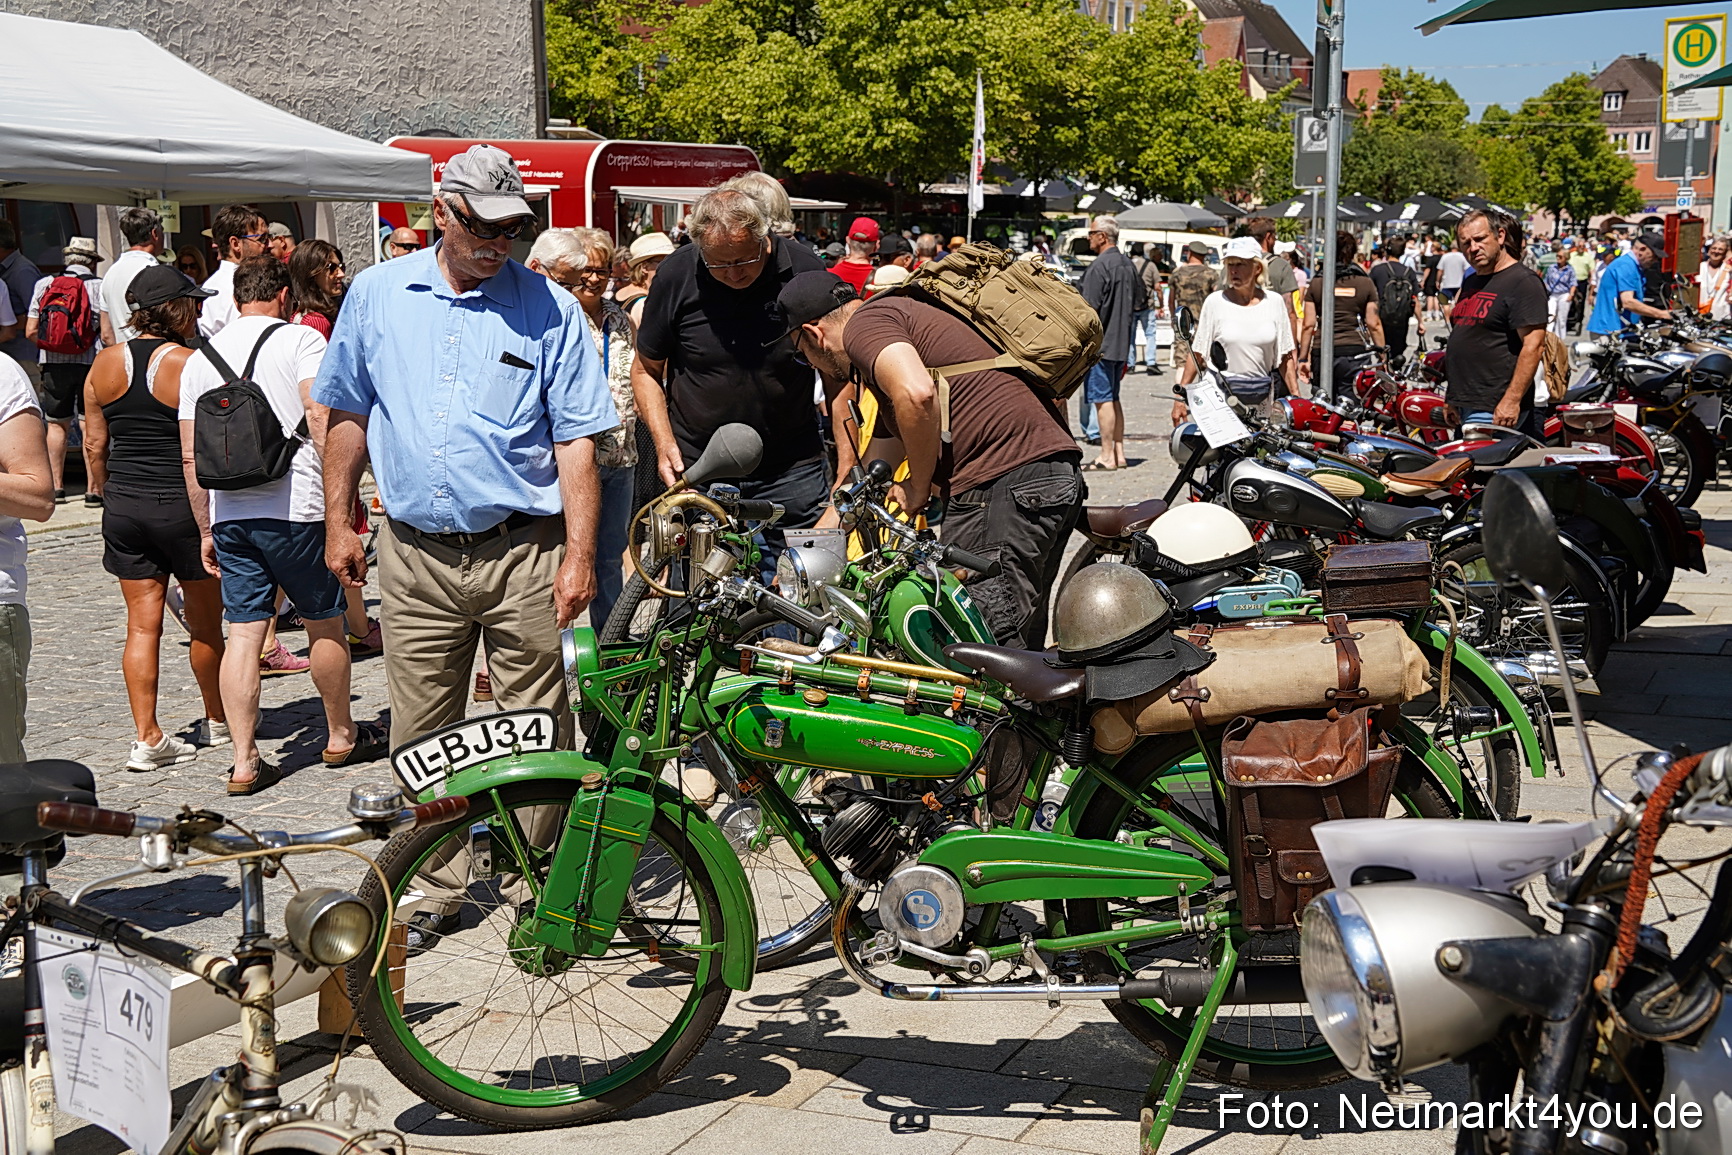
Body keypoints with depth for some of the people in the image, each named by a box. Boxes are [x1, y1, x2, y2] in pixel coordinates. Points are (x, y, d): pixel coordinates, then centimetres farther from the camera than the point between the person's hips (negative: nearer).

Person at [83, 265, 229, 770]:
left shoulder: (105, 364, 3)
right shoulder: (190, 364, -12)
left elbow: (94, 445, 7)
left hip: (124, 507, 4)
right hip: (183, 506, -4)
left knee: (142, 622, 6)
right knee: (205, 620, 12)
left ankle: (146, 737, 4)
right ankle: (218, 721, 26)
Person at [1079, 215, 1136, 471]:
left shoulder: (1099, 266, -15)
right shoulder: (1127, 265, 14)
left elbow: (1089, 309, -18)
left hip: (1100, 344, -9)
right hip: (1121, 344, 9)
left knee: (1103, 399, -6)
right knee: (1113, 398, 14)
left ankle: (1107, 457, -5)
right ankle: (1119, 454, 17)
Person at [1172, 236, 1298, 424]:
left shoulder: (1274, 302, 8)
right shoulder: (1215, 302, 3)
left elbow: (1285, 357, 12)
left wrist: (1296, 397, 8)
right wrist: (1180, 396, -3)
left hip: (1262, 399, 2)